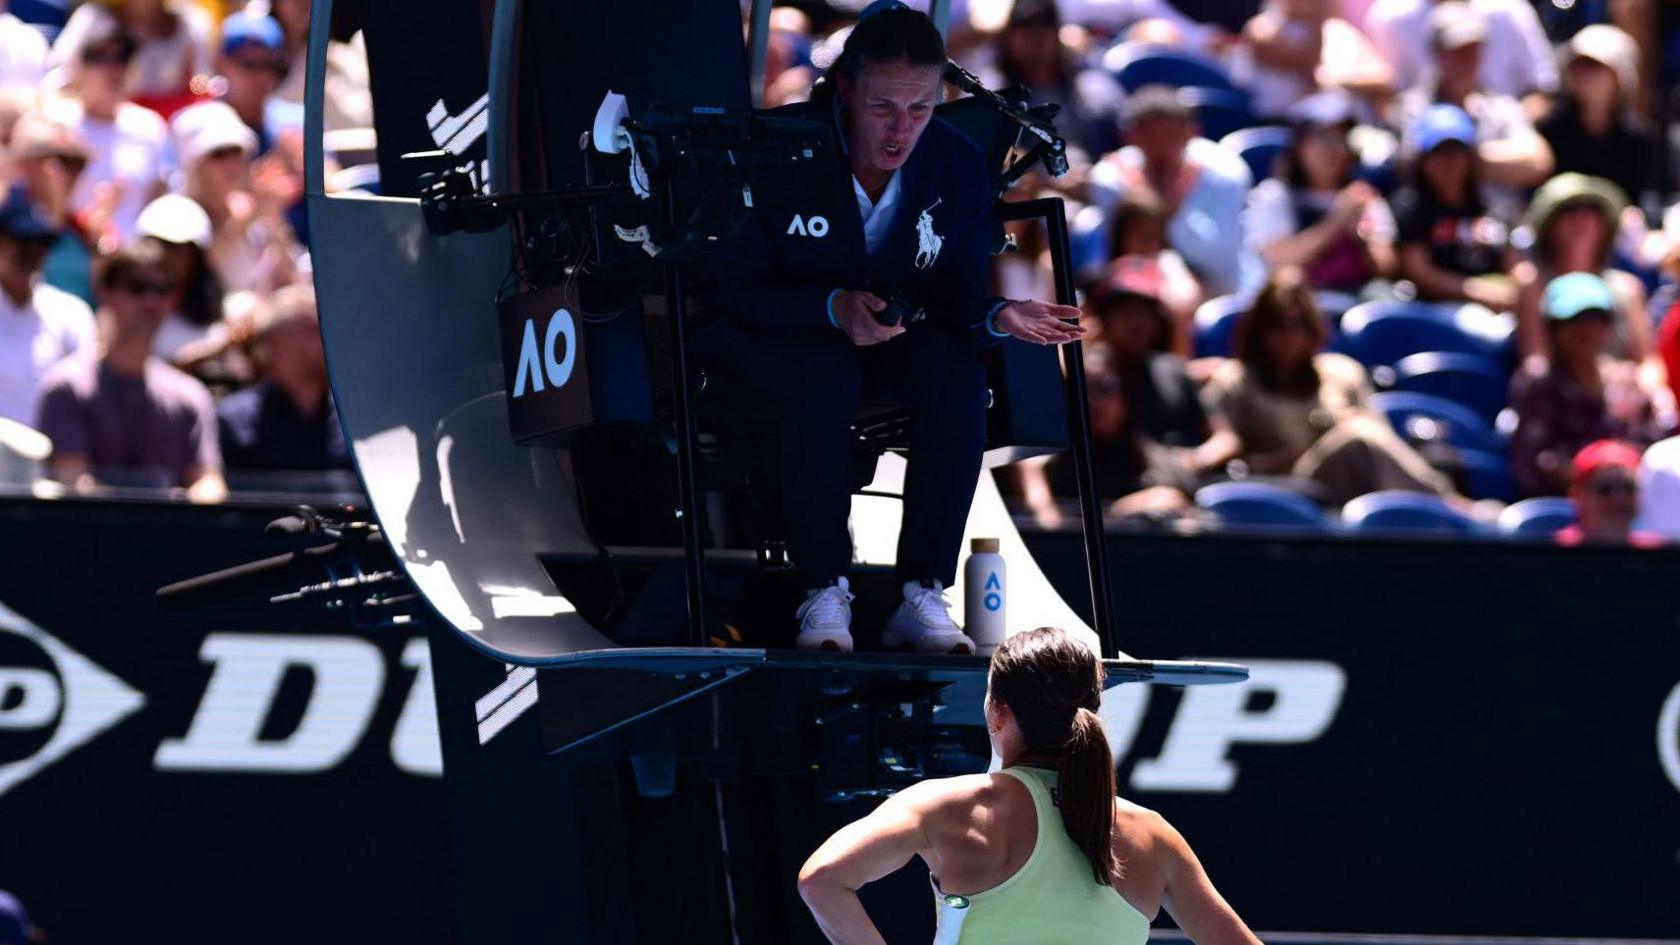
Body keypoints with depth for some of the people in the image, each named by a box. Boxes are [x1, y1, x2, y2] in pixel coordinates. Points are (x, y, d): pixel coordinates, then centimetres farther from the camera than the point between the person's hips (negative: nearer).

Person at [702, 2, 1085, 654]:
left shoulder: (958, 165, -7)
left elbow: (958, 291, -1)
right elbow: (733, 287, -17)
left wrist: (995, 317, -26)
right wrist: (834, 308, -33)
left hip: (896, 337, 4)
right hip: (774, 333, -4)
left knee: (958, 375, -30)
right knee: (826, 379, -39)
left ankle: (922, 597, -25)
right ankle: (824, 595, -27)